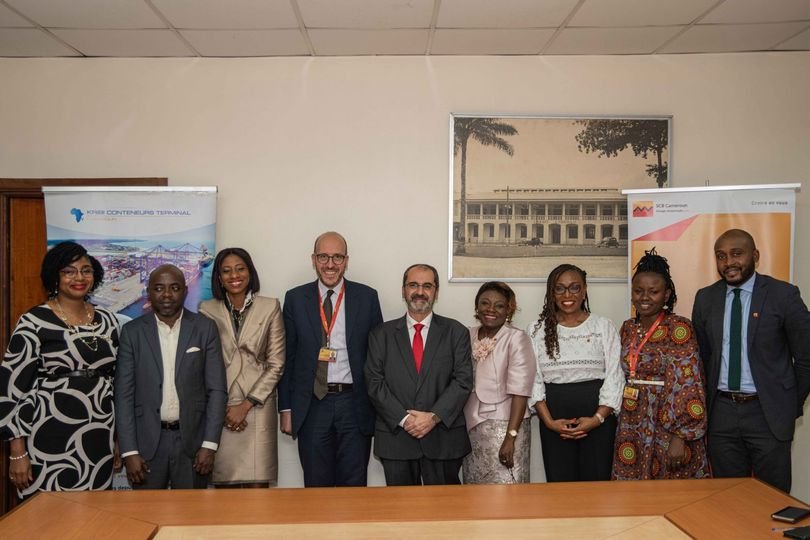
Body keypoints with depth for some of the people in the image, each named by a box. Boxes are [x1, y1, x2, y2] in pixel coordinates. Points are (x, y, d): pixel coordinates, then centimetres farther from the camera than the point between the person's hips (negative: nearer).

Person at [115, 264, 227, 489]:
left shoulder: (205, 328, -1)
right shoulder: (132, 331, 0)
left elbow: (217, 389, -2)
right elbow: (124, 394, 0)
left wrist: (209, 444, -7)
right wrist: (129, 452, -6)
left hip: (192, 440, 0)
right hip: (146, 441, 0)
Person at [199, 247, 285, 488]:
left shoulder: (270, 307, 2)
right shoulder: (207, 310, 5)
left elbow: (276, 363, 0)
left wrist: (246, 405, -6)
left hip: (258, 408, -1)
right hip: (218, 411, 1)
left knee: (257, 484, -2)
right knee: (223, 482, 3)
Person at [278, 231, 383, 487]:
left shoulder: (367, 297, 2)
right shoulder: (295, 299, 3)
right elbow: (288, 357, 5)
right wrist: (286, 408, 3)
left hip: (355, 406, 0)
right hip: (311, 407, 1)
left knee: (354, 487, 7)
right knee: (316, 487, 9)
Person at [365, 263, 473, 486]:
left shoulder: (456, 332, 5)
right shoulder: (381, 334, 7)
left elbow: (463, 381, -3)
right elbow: (375, 383, -1)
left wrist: (434, 416, -14)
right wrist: (403, 419, -12)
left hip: (444, 438, 0)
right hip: (395, 438, 1)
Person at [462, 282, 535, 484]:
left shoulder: (516, 338, -10)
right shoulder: (468, 336, 5)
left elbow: (519, 391, -15)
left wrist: (511, 437, -19)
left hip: (504, 425, -5)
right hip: (472, 426, 5)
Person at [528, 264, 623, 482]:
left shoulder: (604, 327, 3)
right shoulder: (537, 330, 5)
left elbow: (614, 377, -1)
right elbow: (533, 380, 1)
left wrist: (598, 418, -12)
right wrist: (548, 421, -10)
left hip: (598, 416, 0)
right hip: (555, 417, 1)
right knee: (560, 483, 4)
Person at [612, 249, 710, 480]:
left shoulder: (679, 328, -11)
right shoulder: (627, 328, 7)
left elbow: (686, 385, -16)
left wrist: (679, 436, -20)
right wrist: (623, 421, 13)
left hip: (668, 428, -5)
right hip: (632, 429, 5)